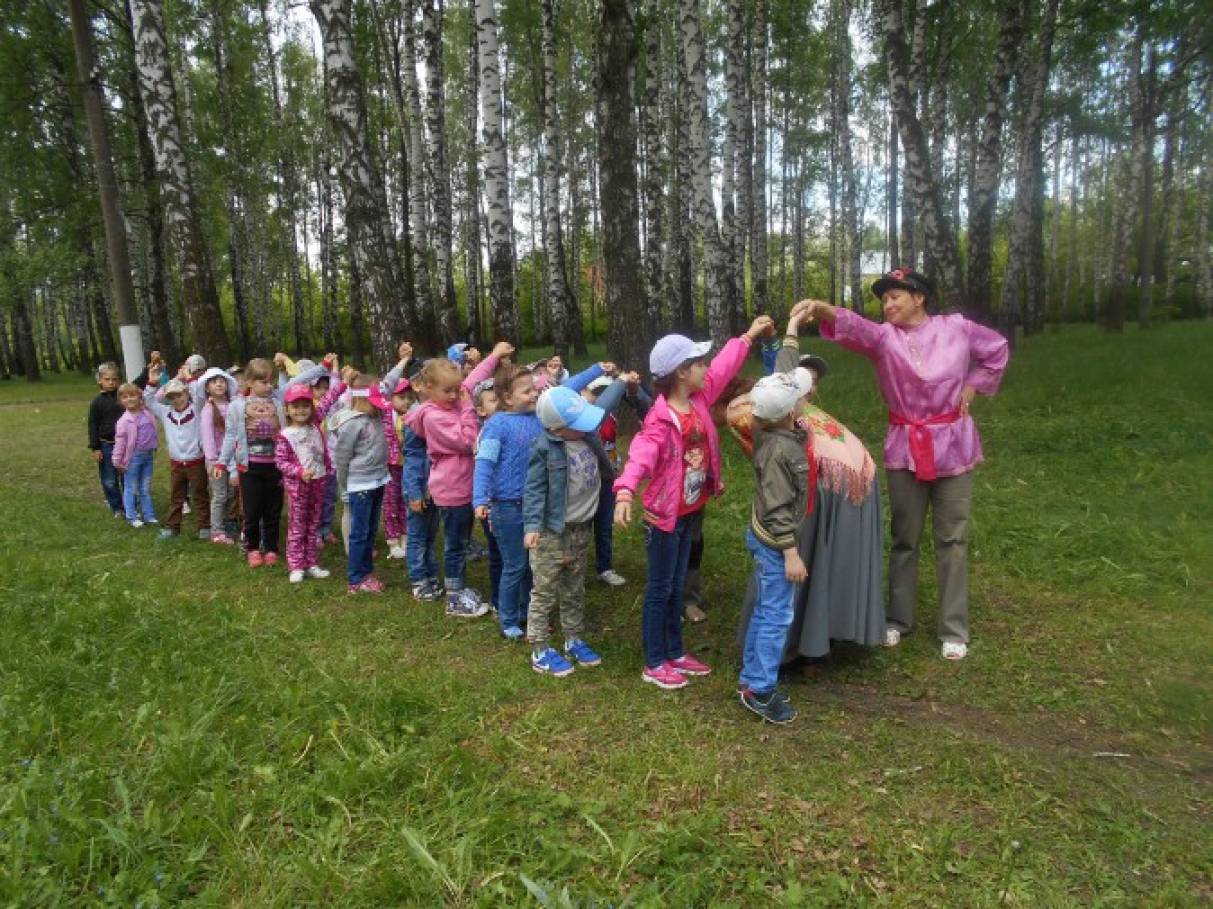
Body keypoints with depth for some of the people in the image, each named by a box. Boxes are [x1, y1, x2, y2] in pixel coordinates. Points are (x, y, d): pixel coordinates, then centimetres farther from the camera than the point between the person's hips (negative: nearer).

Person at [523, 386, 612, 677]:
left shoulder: (587, 433, -2)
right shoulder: (545, 448, -20)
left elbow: (604, 405, 17)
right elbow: (534, 490, -17)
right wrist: (532, 525, -23)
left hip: (581, 528, 7)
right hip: (552, 532, -7)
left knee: (575, 590, 19)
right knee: (545, 593, 3)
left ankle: (574, 641, 33)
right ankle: (540, 651, 13)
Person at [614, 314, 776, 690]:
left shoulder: (699, 398, 0)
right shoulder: (661, 420, -25)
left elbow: (723, 367, 15)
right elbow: (641, 455, -40)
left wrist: (750, 334, 25)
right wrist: (625, 492, -57)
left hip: (690, 511, 8)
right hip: (664, 514, -8)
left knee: (677, 585, 19)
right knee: (660, 588, 4)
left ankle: (675, 652, 33)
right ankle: (654, 664, 18)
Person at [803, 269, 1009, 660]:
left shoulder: (955, 327, -1)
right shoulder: (885, 336, -4)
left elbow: (997, 348, 16)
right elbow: (855, 328, -27)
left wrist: (973, 386, 5)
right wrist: (824, 311, -47)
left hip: (952, 444, 0)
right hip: (904, 448, 0)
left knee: (952, 539, 5)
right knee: (904, 538, 10)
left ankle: (953, 629, 16)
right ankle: (899, 619, 24)